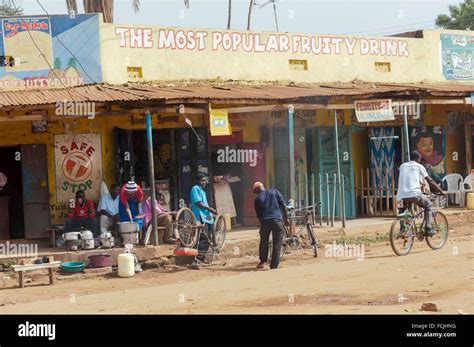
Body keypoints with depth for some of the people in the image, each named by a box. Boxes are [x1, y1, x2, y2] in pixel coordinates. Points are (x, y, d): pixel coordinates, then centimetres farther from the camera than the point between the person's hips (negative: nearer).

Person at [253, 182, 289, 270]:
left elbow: (258, 214, 13)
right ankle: (274, 265, 3)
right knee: (277, 244, 4)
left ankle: (262, 261, 15)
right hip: (277, 219, -1)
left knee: (264, 241, 18)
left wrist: (262, 222, 26)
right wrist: (286, 218, 11)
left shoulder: (257, 199, 11)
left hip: (265, 220, 1)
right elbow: (283, 205, 6)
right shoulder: (275, 192, 11)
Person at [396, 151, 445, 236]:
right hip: (414, 194, -4)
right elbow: (430, 181, 12)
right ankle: (428, 229, 10)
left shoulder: (402, 166, 21)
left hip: (402, 196, 4)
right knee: (428, 205, 22)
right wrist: (440, 191, 21)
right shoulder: (419, 166, 10)